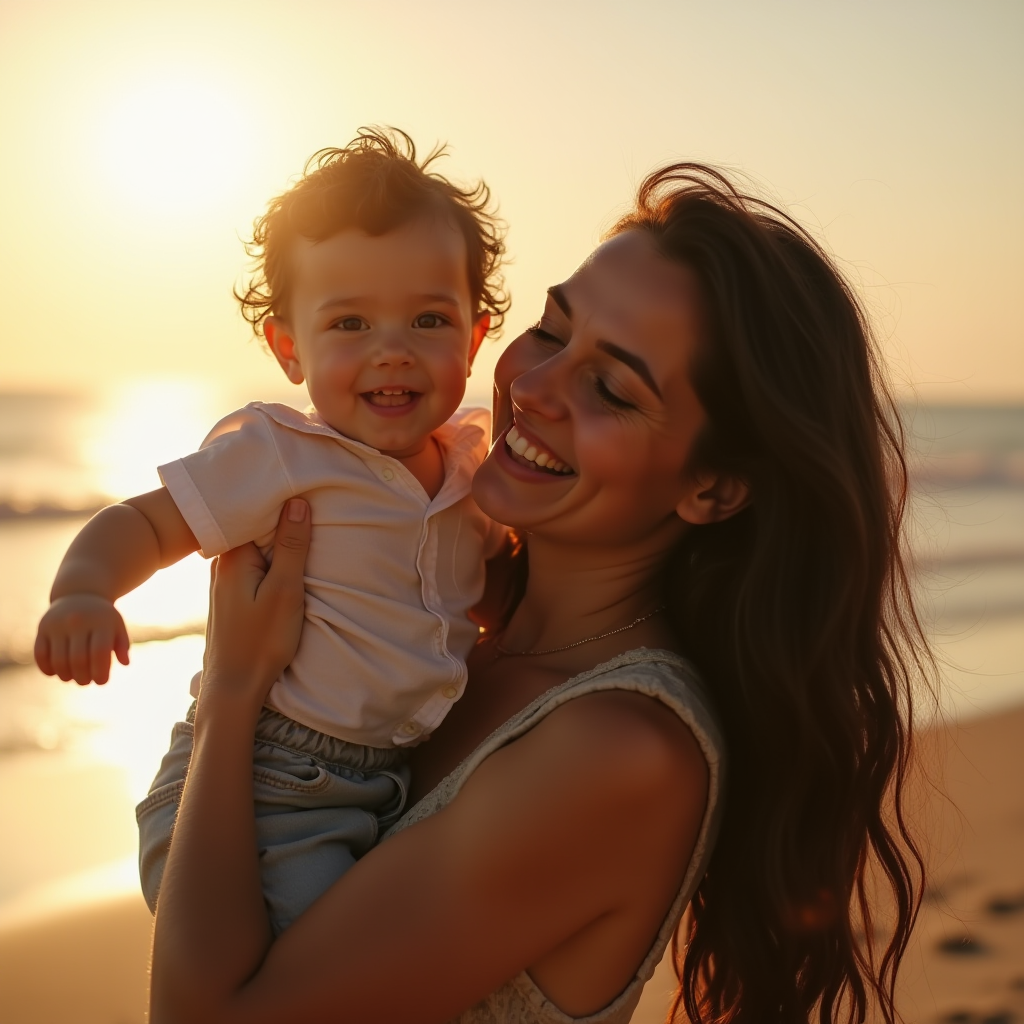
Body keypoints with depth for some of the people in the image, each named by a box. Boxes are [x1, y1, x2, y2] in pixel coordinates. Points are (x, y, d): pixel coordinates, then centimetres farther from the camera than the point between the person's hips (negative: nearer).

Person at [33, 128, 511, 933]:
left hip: (397, 785, 7)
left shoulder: (475, 455, 7)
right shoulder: (277, 454, -12)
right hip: (261, 793, -6)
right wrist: (83, 591, -26)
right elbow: (146, 524, -6)